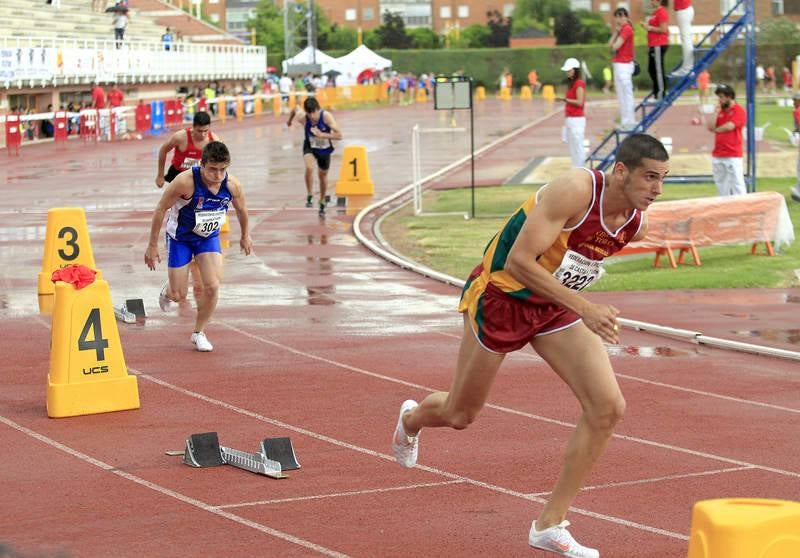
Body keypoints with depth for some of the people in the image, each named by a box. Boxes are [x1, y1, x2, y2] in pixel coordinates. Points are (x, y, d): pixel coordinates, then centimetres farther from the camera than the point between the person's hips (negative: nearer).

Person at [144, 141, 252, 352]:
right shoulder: (185, 182, -33)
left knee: (213, 286, -12)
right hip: (180, 238, -3)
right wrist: (152, 245, -15)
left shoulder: (232, 185, -21)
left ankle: (199, 333, 10)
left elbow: (241, 209, 3)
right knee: (179, 296, 2)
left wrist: (245, 235, 17)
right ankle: (167, 291, 42)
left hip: (209, 238, 3)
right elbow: (160, 210, -20)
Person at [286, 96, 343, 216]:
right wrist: (289, 120, 17)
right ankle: (309, 197, -15)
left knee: (323, 175, 17)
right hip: (310, 147, 0)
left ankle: (322, 205, 39)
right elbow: (296, 108, -2)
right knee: (309, 168, -31)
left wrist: (322, 135, -46)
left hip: (324, 149, 0)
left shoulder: (326, 116, -33)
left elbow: (339, 135, -35)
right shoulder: (302, 118, -27)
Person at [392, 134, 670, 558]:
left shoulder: (635, 223, -6)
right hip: (500, 295, -6)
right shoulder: (575, 191, -29)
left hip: (555, 307, 6)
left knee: (608, 407, -10)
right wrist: (584, 308, -37)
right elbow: (519, 261, -33)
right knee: (460, 416, 11)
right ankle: (411, 420, 51)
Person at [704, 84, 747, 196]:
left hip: (733, 156, -7)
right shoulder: (720, 110, 15)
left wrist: (716, 129, 0)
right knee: (721, 183, 11)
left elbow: (729, 127, -17)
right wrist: (716, 112, -1)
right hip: (717, 155, 7)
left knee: (737, 183, -11)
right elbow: (710, 127, 8)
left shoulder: (739, 110, -7)